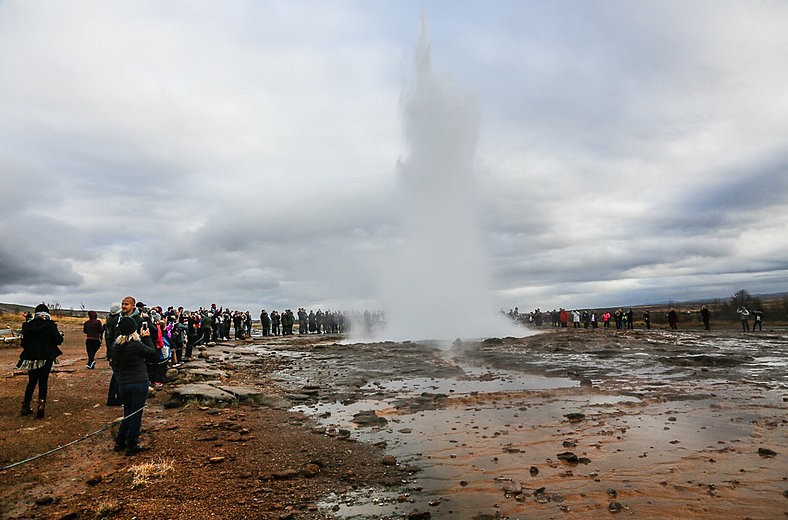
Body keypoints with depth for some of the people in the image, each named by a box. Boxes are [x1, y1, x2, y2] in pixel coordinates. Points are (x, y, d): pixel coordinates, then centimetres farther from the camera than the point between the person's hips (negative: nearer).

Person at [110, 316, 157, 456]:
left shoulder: (115, 346, -2)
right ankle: (132, 446, 16)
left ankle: (120, 443, 30)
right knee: (136, 414, 7)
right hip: (139, 384, -6)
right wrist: (146, 338, -1)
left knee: (128, 413, 23)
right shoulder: (136, 345, -21)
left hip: (122, 384, 6)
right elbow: (154, 353, -8)